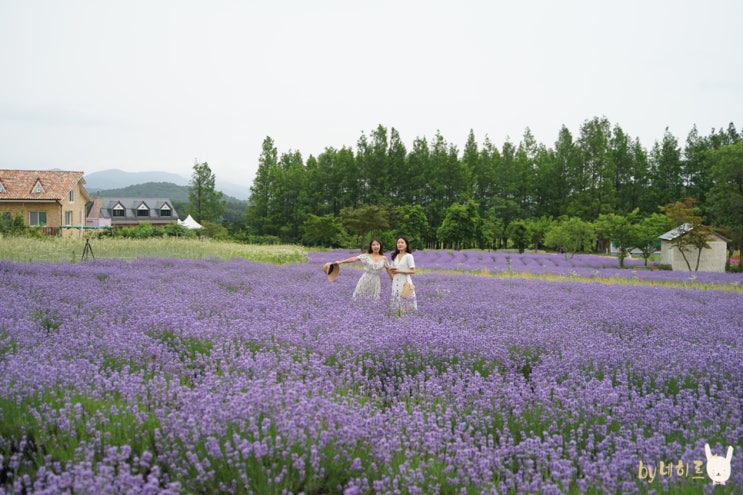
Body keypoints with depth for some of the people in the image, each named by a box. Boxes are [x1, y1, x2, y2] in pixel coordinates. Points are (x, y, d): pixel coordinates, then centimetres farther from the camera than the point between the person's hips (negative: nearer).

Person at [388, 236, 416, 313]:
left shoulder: (409, 256, -5)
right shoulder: (395, 256, 14)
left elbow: (412, 271, -10)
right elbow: (390, 269, 20)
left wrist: (399, 271, -13)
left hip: (405, 283, -6)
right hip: (396, 283, 6)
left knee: (406, 307, -8)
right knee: (397, 305, 5)